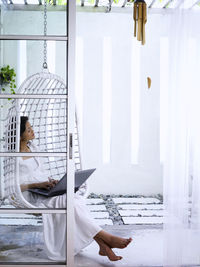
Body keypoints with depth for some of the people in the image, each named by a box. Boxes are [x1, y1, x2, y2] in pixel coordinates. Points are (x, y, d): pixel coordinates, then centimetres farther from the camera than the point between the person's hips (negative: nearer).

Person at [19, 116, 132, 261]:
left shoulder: (32, 147, 14)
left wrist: (50, 180, 0)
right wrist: (37, 185, -21)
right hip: (31, 196, -6)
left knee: (75, 198, -24)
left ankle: (103, 245, -30)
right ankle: (106, 237, -27)